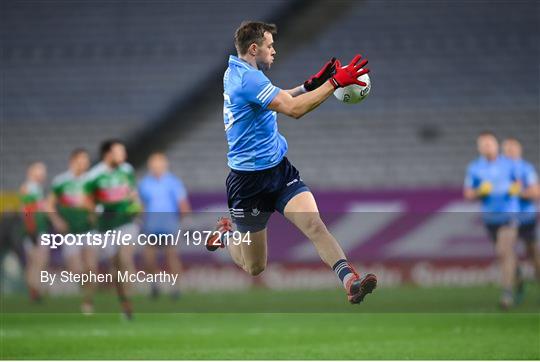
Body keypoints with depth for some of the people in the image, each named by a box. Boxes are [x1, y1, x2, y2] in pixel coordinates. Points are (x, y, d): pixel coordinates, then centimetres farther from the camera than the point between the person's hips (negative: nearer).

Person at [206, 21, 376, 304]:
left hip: (279, 168, 8)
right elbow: (294, 109, -32)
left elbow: (279, 100, 26)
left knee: (314, 223, -19)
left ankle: (350, 281, -36)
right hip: (250, 181, -8)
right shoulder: (248, 78, -22)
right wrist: (335, 82, -30)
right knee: (255, 268, 6)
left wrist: (313, 83, 12)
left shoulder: (237, 73, 9)